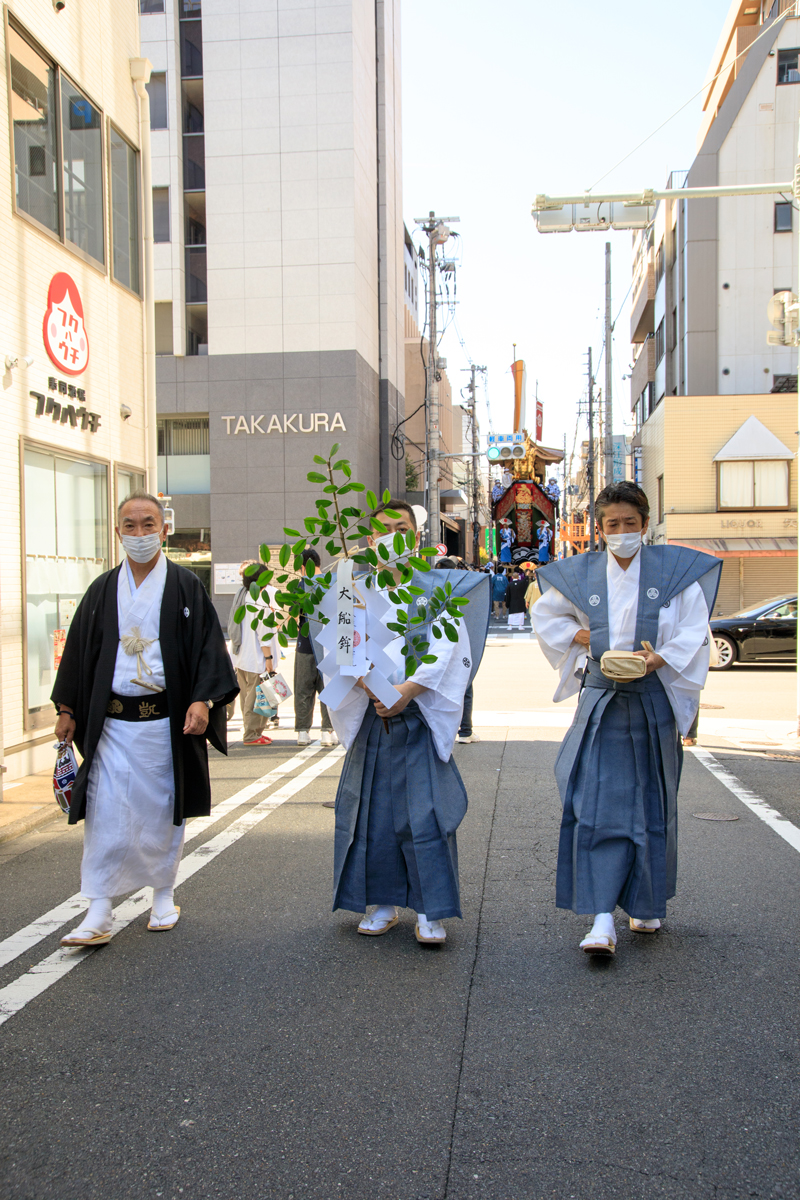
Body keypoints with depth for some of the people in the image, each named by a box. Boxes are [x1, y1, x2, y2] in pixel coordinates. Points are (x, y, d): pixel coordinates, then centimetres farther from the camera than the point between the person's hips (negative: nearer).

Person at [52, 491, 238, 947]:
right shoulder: (103, 590, 9)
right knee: (106, 813, -3)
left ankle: (164, 895, 25)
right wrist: (67, 709, 10)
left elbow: (208, 644, -4)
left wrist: (203, 700, -16)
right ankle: (99, 912, 3)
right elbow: (79, 649, 13)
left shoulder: (185, 586, 1)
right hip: (111, 720, 2)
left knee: (164, 810, 9)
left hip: (167, 719, -1)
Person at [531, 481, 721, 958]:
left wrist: (660, 658, -18)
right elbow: (546, 616, 20)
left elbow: (694, 631, -2)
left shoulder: (674, 569, 1)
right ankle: (603, 920, -8)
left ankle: (649, 904, 29)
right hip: (601, 703, 1)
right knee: (599, 805, -8)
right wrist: (580, 637, 3)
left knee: (651, 805, 10)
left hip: (654, 702, 0)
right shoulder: (581, 574, 6)